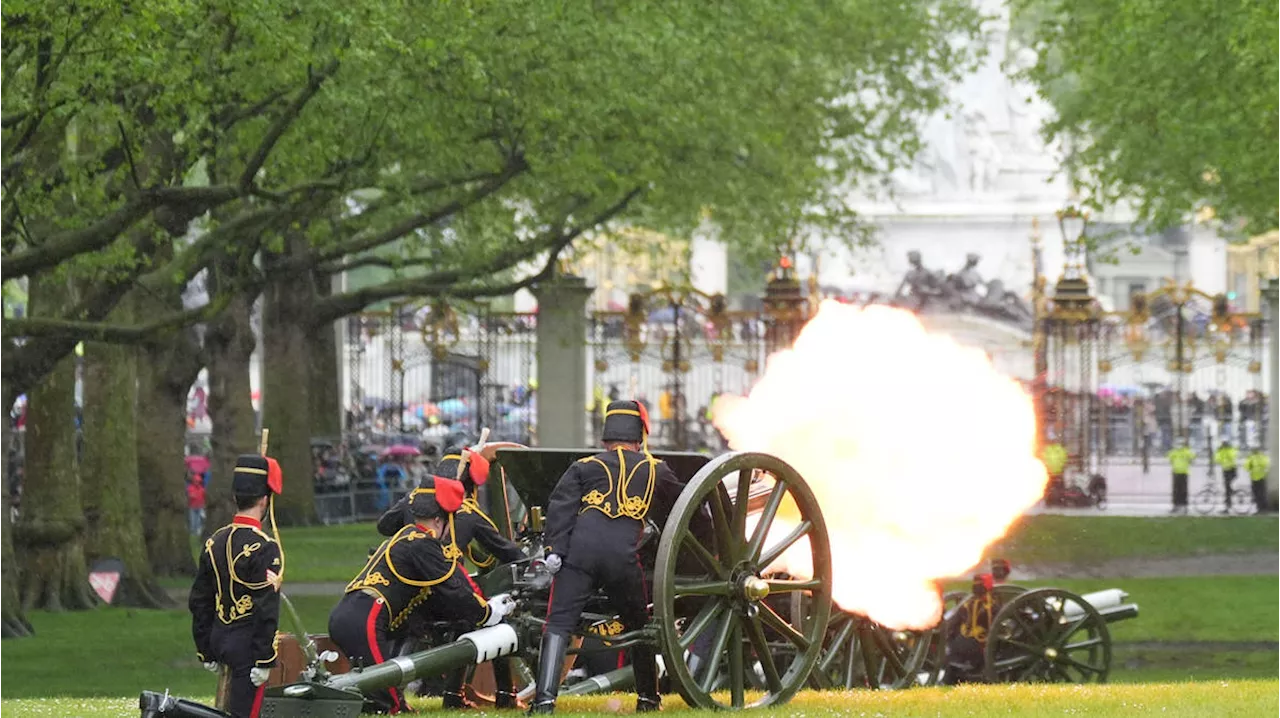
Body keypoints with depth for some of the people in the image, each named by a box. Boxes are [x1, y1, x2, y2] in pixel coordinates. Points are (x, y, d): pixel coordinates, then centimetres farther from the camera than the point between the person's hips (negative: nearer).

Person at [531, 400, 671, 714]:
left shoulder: (584, 467, 18)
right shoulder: (655, 470, 21)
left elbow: (561, 508, 4)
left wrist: (554, 550, -3)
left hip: (580, 550, -1)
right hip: (623, 556, 1)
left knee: (559, 622, -4)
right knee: (639, 625, 21)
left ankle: (545, 698, -19)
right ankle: (648, 697, 29)